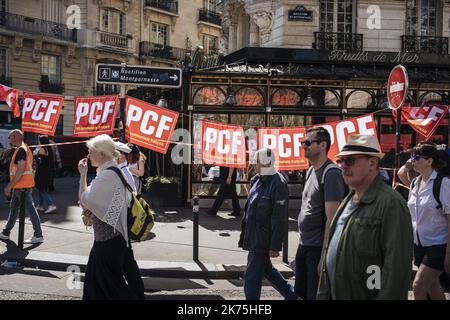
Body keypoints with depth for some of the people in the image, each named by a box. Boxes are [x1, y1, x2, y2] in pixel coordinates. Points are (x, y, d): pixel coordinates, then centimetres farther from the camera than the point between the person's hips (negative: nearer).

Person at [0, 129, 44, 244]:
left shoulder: (21, 150, -16)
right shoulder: (25, 148, 16)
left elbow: (20, 170, -23)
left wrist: (10, 185, -21)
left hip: (22, 186, -11)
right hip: (20, 186, 11)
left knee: (30, 209, -7)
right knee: (13, 208, 16)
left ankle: (38, 235, -4)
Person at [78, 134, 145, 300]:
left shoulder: (107, 174, -20)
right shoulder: (115, 171, 11)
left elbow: (84, 199, -17)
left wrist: (83, 174, -10)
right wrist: (91, 211, 0)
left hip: (108, 236, -10)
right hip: (116, 232, 10)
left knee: (110, 280, 0)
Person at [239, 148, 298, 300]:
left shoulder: (278, 183, -18)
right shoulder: (257, 180, 9)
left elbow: (280, 218, -20)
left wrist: (275, 246, -20)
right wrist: (244, 235, 18)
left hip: (263, 240, -9)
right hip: (253, 238, 9)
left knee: (252, 277, -3)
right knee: (266, 270, 22)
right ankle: (292, 295, 38)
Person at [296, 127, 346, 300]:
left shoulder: (331, 174, -16)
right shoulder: (311, 171, 11)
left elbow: (331, 218, -20)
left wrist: (324, 255, -22)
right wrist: (303, 243, 14)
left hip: (318, 247, -8)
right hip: (304, 245, 8)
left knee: (315, 294, 0)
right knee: (300, 293, 16)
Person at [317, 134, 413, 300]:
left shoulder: (390, 203, -16)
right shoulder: (348, 201, 13)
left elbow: (397, 266, -21)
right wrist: (323, 294, 15)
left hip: (364, 294, -8)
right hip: (335, 293, 8)